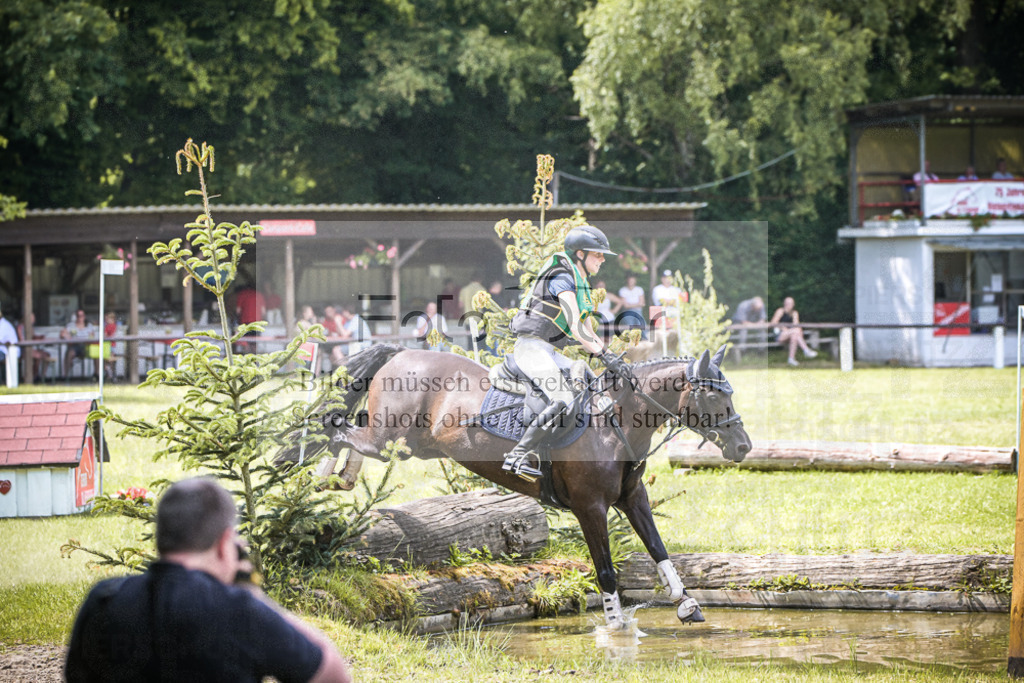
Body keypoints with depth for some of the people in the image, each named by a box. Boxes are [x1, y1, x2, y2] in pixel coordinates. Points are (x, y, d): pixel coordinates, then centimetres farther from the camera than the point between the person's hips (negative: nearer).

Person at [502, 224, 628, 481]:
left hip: (548, 352, 10)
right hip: (532, 347, -10)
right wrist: (605, 356, -28)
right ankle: (518, 456, -25)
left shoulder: (581, 286, 19)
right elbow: (575, 327, -23)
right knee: (563, 402, -24)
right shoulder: (562, 278, -13)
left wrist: (612, 357, 7)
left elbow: (587, 334, 20)